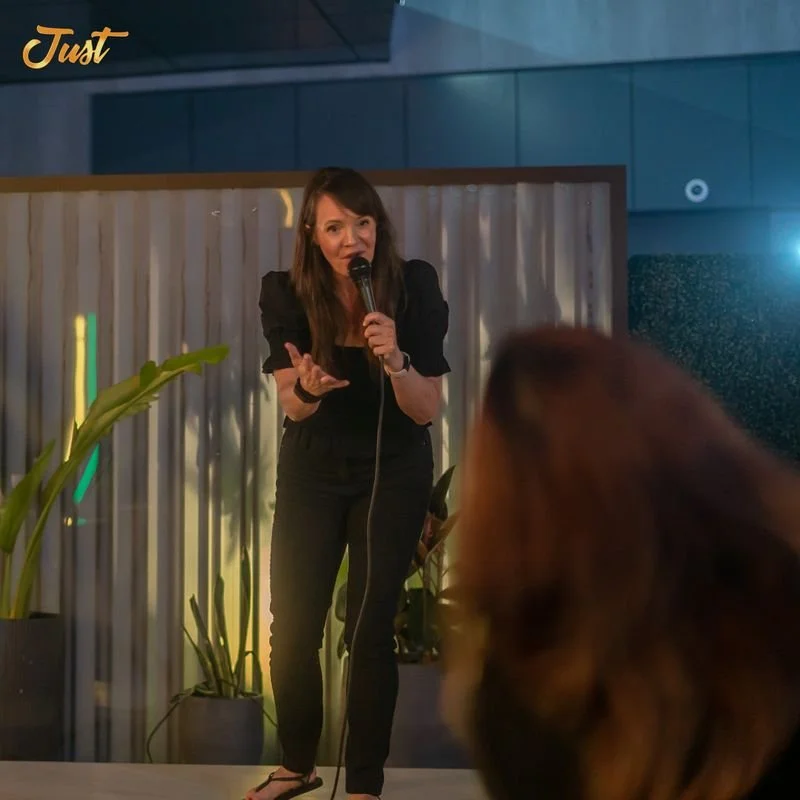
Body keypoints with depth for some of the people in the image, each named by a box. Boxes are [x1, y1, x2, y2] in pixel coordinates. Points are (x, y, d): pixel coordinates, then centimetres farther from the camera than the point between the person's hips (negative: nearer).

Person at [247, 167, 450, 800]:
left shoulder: (414, 286, -18)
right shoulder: (287, 294, -15)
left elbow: (427, 411, -15)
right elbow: (292, 408, -11)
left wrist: (395, 360, -35)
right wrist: (307, 388, -35)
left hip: (394, 472, -1)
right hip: (312, 470, 2)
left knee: (371, 627, -3)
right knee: (293, 624, 4)